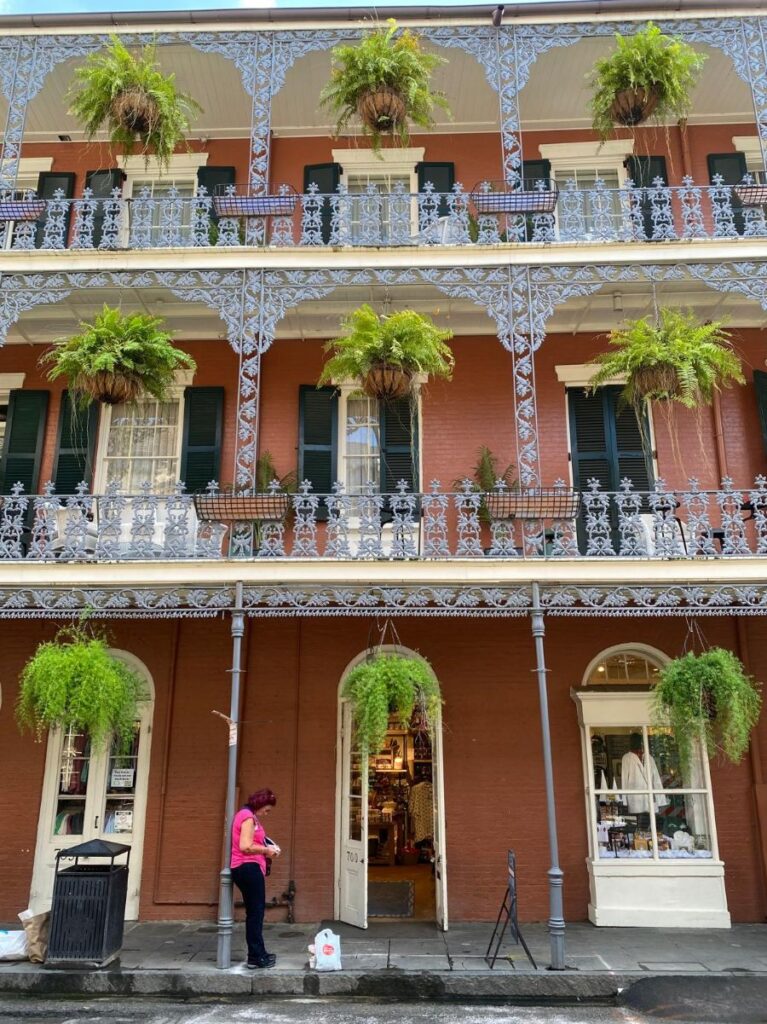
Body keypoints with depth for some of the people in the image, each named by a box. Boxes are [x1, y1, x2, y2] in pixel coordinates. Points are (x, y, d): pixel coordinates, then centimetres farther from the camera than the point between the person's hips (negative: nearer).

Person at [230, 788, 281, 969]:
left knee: (254, 913, 14)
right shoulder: (248, 817, -14)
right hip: (249, 868, -11)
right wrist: (266, 850, -11)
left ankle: (257, 955, 21)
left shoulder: (246, 816, 18)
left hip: (245, 868, 11)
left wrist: (265, 849, 9)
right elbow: (245, 847, -23)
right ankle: (257, 957, 2)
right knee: (256, 912, -4)